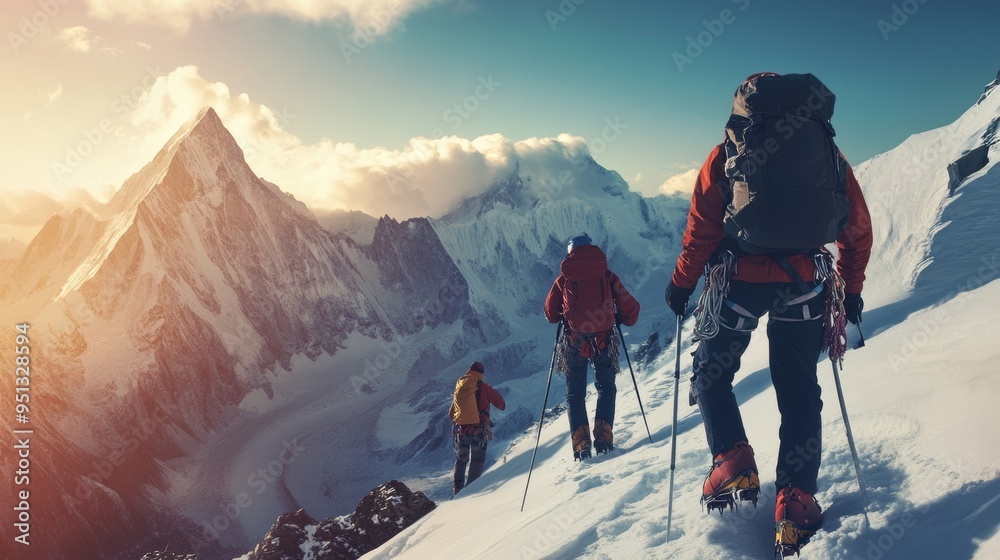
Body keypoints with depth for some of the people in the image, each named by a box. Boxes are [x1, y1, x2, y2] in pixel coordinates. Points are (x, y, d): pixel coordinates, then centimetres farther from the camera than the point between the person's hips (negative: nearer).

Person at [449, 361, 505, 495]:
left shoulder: (459, 387, 7)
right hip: (478, 430, -4)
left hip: (461, 430, 4)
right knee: (477, 459, 8)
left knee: (461, 458, 19)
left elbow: (451, 413, 14)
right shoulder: (483, 387, -6)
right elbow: (501, 404, -3)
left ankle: (458, 487, 14)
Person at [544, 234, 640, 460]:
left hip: (574, 342, 0)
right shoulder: (608, 277, 3)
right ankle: (603, 437, 4)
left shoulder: (563, 280, 3)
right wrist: (617, 318, 23)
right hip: (604, 341, 0)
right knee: (606, 388, 19)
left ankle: (581, 443, 2)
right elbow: (630, 311, 3)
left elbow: (550, 314, 9)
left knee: (575, 393, 15)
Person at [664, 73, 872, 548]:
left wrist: (681, 283, 6)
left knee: (710, 375, 16)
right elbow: (859, 231, 12)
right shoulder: (828, 155, 10)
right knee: (799, 391, 13)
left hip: (740, 282, -3)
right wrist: (851, 289, 21)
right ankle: (796, 498, 11)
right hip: (804, 287, 3)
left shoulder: (726, 156, 0)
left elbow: (702, 230, -4)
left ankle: (732, 463, 2)